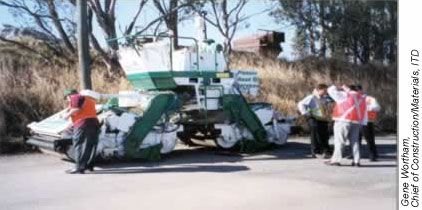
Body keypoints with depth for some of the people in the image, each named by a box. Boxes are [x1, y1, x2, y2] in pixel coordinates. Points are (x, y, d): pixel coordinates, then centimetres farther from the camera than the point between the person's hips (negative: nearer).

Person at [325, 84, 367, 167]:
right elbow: (364, 112, 20)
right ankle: (356, 160, 6)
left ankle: (336, 159, -4)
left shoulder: (344, 95, -2)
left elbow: (331, 91, 5)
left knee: (339, 140, -4)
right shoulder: (362, 98, 16)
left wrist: (334, 87, 20)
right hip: (356, 122, 6)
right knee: (355, 141, 10)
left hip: (344, 120, -6)